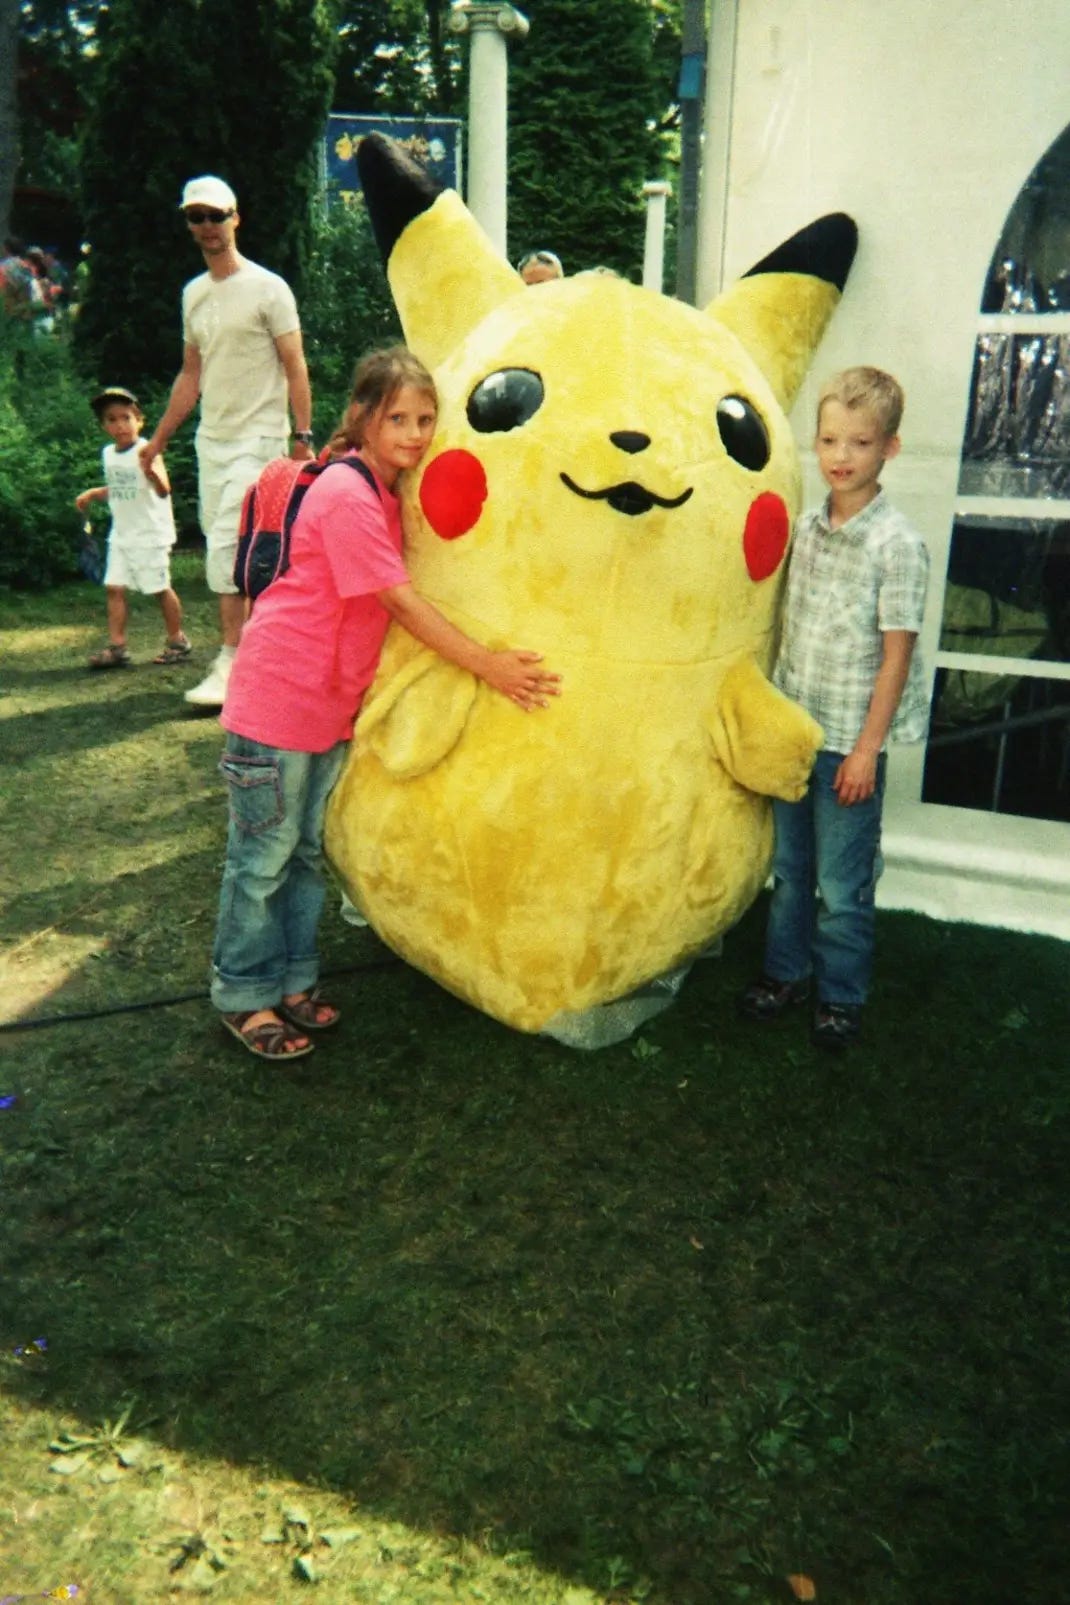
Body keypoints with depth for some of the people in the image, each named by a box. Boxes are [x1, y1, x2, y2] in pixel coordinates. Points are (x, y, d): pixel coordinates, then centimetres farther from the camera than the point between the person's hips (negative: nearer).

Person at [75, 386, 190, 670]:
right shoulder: (109, 454, 8)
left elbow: (164, 491, -29)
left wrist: (152, 474, -47)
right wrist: (93, 494, 13)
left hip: (151, 533, -7)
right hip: (121, 534, 7)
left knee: (160, 588, 1)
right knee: (115, 588, 0)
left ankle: (177, 641, 16)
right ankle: (116, 646, 3)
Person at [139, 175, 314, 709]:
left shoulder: (268, 288, -4)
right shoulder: (193, 293, 15)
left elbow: (295, 369, -7)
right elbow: (191, 375, 20)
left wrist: (303, 435, -16)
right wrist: (158, 439, 18)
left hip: (258, 438, -7)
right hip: (211, 439, 8)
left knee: (226, 547, -16)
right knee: (222, 548, 8)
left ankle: (230, 665, -13)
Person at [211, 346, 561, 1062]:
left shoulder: (386, 492, 9)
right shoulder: (345, 494, -19)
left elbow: (397, 600, 12)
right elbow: (399, 601, -23)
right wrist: (488, 665, -24)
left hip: (333, 701, 9)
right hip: (279, 697, -9)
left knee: (307, 851, 17)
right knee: (264, 856, 3)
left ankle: (293, 980, 30)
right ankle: (245, 996, 18)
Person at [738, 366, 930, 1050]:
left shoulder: (897, 543, -13)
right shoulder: (807, 527, 4)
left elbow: (896, 655, -13)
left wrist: (866, 749, -14)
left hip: (849, 738, -5)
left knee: (842, 884, 6)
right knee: (789, 866, 18)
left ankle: (841, 996, 25)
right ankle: (787, 971, 36)